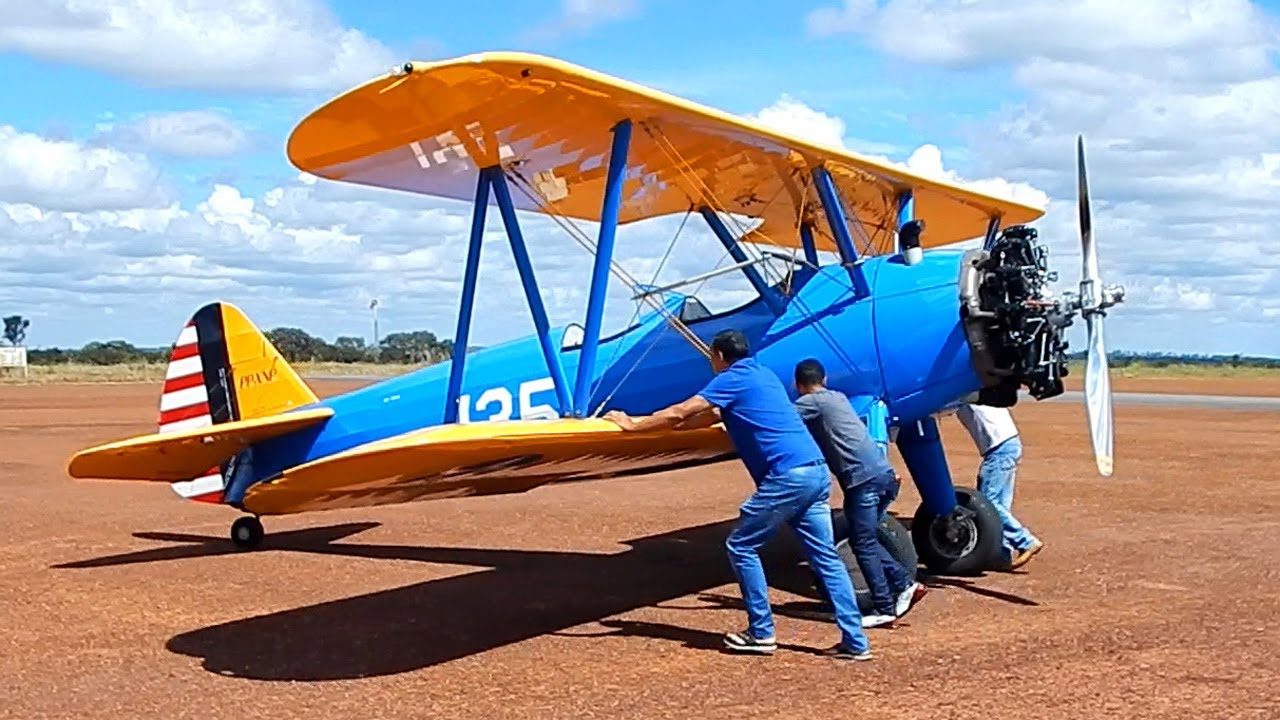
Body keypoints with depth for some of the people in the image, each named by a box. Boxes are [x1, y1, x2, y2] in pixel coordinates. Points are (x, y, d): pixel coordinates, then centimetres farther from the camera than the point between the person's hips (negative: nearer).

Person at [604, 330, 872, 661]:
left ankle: (761, 633, 8)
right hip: (817, 472, 9)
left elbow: (679, 413, 0)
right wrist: (659, 423, 38)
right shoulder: (763, 374, 25)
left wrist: (634, 425, 12)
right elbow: (711, 416, 35)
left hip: (787, 476, -9)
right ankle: (855, 641, 6)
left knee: (741, 546, 4)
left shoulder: (733, 379, 0)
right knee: (826, 557, 8)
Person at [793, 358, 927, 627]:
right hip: (884, 473, 8)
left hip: (863, 479, -8)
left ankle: (884, 609, -2)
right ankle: (905, 584, 15)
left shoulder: (810, 403, 0)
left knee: (863, 544, -2)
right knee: (866, 540, 19)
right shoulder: (838, 397, 23)